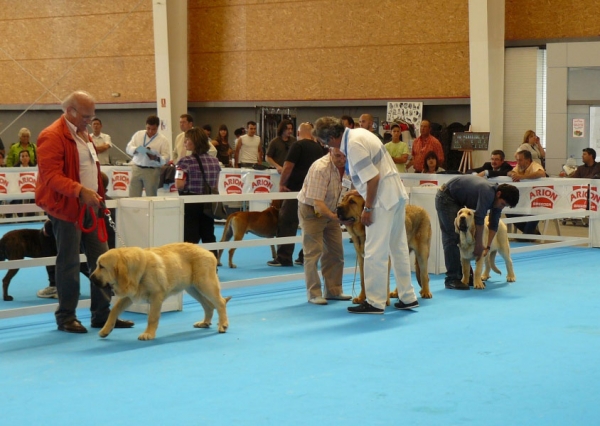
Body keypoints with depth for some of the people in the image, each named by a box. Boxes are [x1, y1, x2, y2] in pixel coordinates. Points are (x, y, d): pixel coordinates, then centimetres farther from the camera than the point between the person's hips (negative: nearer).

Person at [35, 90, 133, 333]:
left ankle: (102, 313, 15)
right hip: (66, 207, -9)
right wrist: (80, 191, -34)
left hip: (89, 206, 9)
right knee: (69, 262, -2)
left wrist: (98, 196, 17)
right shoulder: (52, 137, -14)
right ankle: (66, 317, 9)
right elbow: (51, 176, -23)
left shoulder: (83, 135, 16)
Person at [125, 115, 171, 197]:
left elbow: (166, 158, -6)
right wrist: (136, 149, -17)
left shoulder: (163, 140, -1)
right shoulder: (138, 134, 10)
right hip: (136, 169, 3)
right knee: (133, 196, 1)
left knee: (151, 197, 2)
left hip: (152, 171, -3)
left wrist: (156, 158, -27)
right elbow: (128, 148, 6)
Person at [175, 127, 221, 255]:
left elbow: (179, 185, -20)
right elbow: (215, 185, 10)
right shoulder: (215, 161, 6)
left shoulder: (185, 161, -14)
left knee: (190, 238, 0)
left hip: (190, 204, -6)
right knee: (209, 236, 14)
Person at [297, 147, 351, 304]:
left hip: (330, 210, 7)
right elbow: (317, 201, -33)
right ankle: (314, 294, -2)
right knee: (313, 252, -8)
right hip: (311, 210, -7)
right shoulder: (320, 168, -30)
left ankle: (333, 290, 17)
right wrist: (332, 216, -41)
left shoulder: (347, 166, -8)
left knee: (335, 251, 7)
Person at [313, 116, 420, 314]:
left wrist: (368, 208, -15)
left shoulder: (353, 144, -19)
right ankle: (407, 297, 21)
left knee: (375, 252, -5)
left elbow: (373, 177, -22)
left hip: (383, 197, -10)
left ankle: (375, 302, 0)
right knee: (399, 248, 15)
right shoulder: (357, 133, 10)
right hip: (395, 193, 10)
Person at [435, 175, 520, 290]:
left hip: (458, 200, 9)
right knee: (452, 237, -14)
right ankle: (451, 279, -15)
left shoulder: (497, 198, -4)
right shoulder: (487, 192, -31)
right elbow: (479, 219, -31)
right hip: (446, 197, -9)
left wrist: (487, 246, -2)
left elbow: (493, 224, 4)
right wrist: (479, 244, -23)